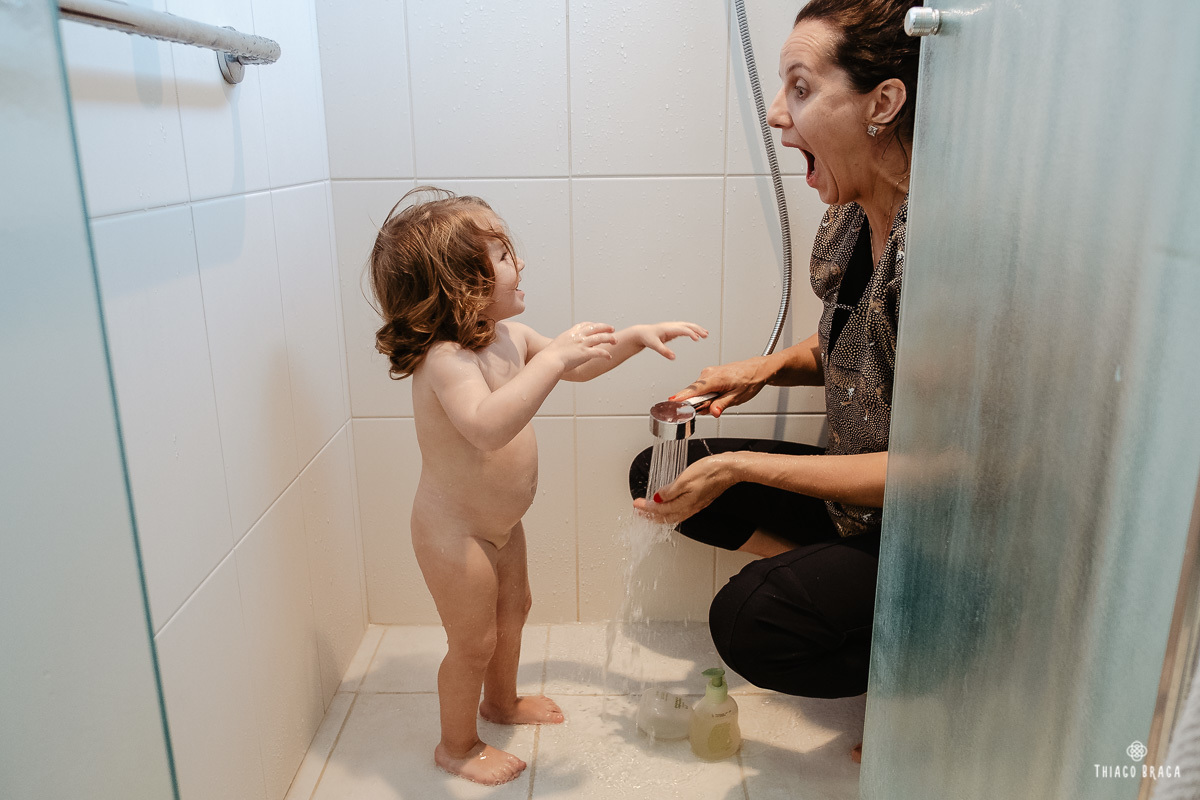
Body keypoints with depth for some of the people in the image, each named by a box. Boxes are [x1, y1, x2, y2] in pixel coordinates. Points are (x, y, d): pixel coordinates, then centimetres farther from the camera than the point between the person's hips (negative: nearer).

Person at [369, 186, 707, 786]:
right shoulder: (445, 359, -32)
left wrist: (637, 336, 0)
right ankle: (457, 746, 35)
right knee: (474, 641, 9)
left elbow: (580, 367, 11)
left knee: (512, 611, 27)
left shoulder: (508, 337, -3)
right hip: (455, 534, -9)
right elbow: (486, 426, -51)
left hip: (500, 523, 9)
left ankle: (502, 701, 53)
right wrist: (552, 358, -50)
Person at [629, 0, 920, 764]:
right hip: (860, 497, 9)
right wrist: (771, 366, -5)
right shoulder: (850, 220, -2)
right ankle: (835, 594, 6)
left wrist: (741, 466, -24)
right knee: (657, 471, 6)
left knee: (747, 622, -28)